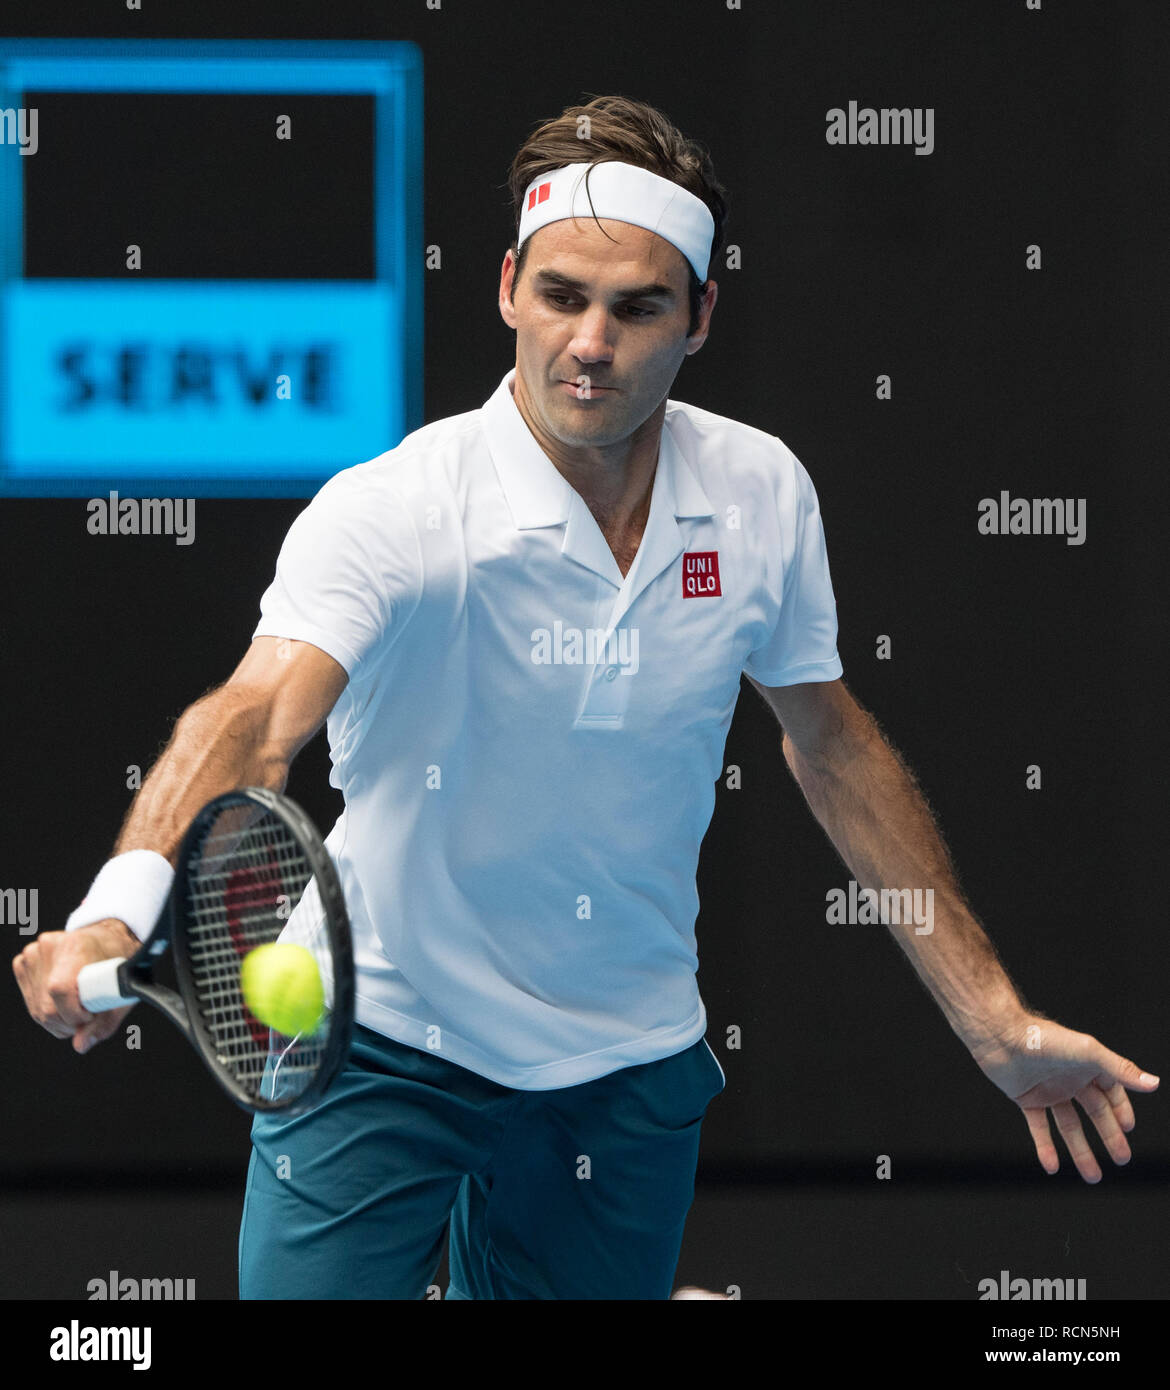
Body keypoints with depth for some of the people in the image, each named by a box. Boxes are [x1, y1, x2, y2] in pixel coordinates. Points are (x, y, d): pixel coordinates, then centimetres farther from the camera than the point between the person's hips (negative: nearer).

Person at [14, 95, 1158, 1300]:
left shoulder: (763, 496, -6)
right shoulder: (390, 512, -22)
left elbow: (829, 739, 10)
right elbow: (252, 719, -38)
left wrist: (992, 1019, 11)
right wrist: (125, 907, -59)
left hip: (630, 1064, 3)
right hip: (379, 1050, -3)